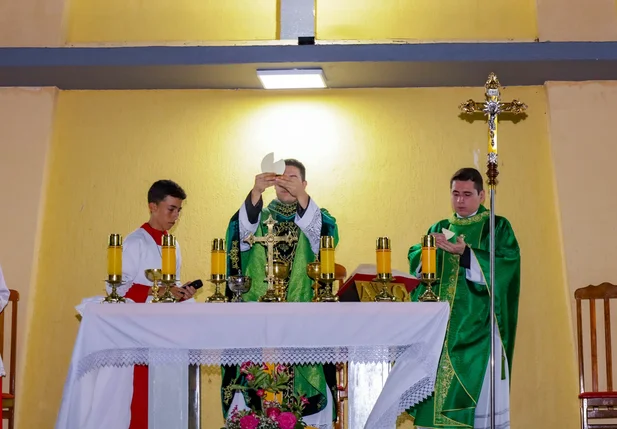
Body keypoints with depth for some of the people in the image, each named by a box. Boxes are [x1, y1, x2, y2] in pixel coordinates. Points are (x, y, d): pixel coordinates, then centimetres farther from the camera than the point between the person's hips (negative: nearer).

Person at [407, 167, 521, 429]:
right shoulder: (439, 229, 17)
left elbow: (506, 265, -11)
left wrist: (465, 254, -20)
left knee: (479, 388, -8)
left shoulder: (498, 227, 4)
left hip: (477, 325, -4)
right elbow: (415, 261, 8)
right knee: (436, 384, -2)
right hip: (441, 325, 4)